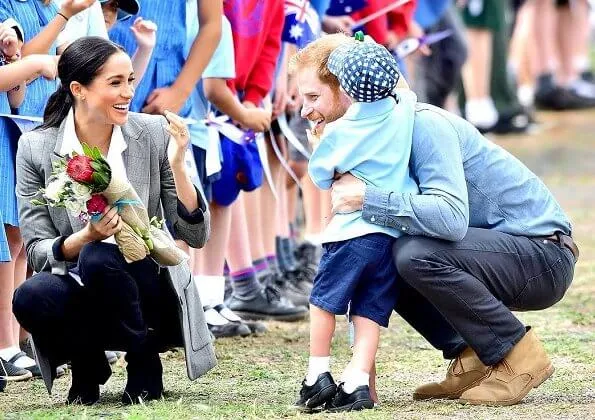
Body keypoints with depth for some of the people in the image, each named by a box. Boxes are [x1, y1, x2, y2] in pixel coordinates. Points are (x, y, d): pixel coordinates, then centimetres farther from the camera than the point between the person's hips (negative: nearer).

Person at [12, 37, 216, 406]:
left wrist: (177, 165, -19)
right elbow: (37, 252, -6)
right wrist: (85, 237, -26)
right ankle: (87, 364, 1)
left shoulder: (154, 135, -5)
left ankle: (145, 363, -6)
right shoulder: (36, 148, -5)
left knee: (98, 259, -32)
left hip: (150, 296, -1)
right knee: (30, 298, -32)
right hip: (78, 296, 1)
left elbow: (197, 236, -4)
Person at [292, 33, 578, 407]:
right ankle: (472, 360, 6)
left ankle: (518, 356, -13)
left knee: (416, 254, -29)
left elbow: (451, 216, -37)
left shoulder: (422, 125, -21)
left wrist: (367, 199, -36)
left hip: (545, 254, -9)